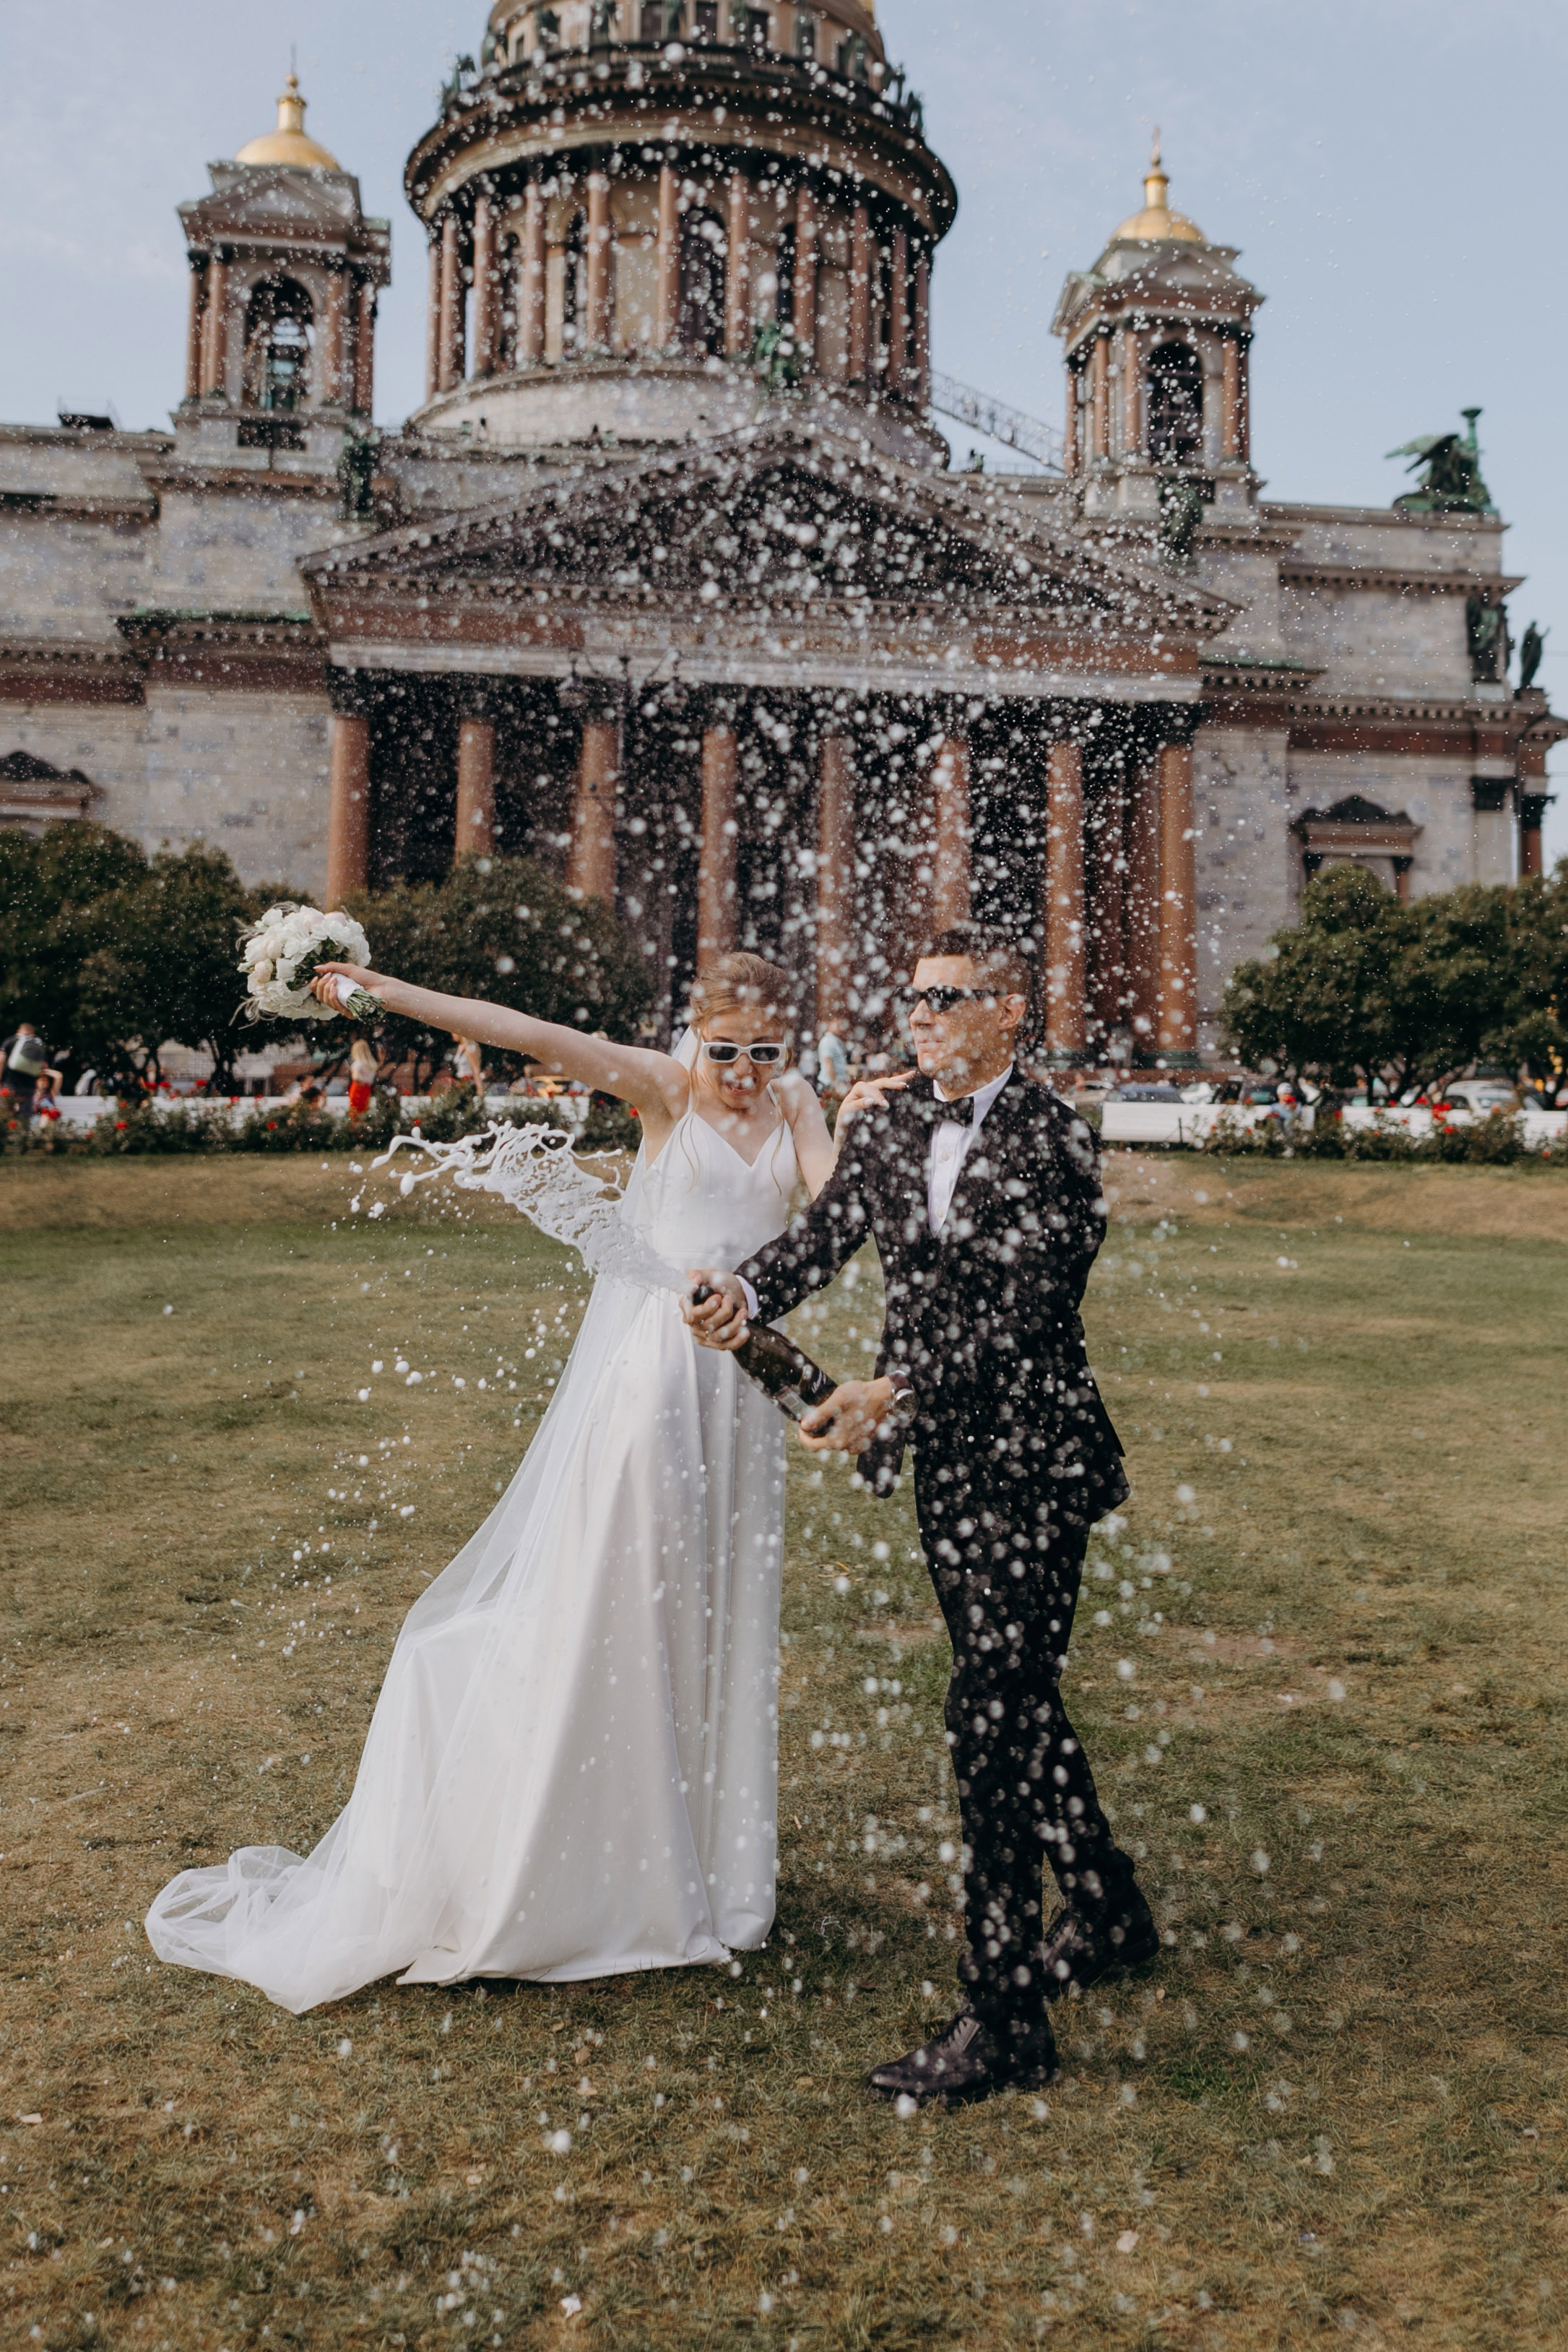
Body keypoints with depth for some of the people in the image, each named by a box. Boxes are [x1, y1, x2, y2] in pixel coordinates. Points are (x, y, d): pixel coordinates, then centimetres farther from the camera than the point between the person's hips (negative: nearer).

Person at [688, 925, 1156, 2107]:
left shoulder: (1053, 1140, -15)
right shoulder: (890, 1116, 7)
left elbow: (1018, 1320, -22)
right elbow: (829, 1231, 0)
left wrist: (893, 1391, -31)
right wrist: (748, 1292, -20)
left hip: (1029, 1462, -8)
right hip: (947, 1463, 8)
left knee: (990, 1715, -7)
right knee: (1014, 1696, 19)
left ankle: (1005, 2016, 5)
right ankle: (1109, 1914, 41)